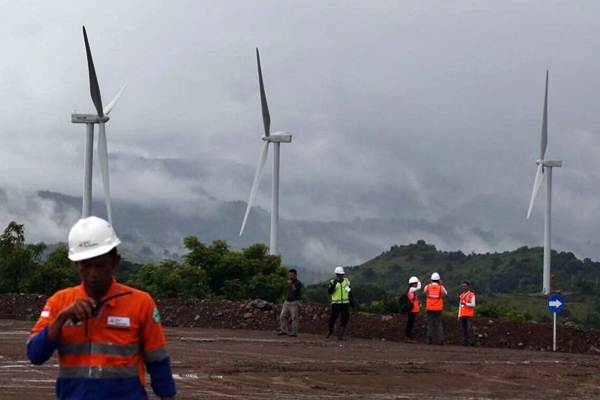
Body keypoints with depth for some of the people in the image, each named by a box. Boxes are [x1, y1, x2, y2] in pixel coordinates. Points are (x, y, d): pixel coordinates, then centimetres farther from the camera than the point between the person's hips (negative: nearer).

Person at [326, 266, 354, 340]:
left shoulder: (347, 281, 6)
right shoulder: (333, 282, -3)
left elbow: (350, 292, 14)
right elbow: (329, 292, -17)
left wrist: (352, 302, 13)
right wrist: (334, 284, -29)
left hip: (345, 304, 2)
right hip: (336, 304, -2)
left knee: (344, 320, -5)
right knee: (332, 319, 1)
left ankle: (340, 335, 1)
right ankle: (330, 332, 27)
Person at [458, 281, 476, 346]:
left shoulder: (472, 294, -1)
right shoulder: (461, 295, 18)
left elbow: (473, 305, -9)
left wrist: (465, 303, -23)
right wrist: (459, 315, 15)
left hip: (469, 315, -6)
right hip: (462, 315, 6)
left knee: (469, 328, -13)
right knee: (464, 329, 2)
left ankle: (472, 342, -11)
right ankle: (465, 342, 3)